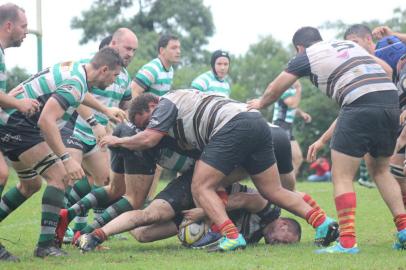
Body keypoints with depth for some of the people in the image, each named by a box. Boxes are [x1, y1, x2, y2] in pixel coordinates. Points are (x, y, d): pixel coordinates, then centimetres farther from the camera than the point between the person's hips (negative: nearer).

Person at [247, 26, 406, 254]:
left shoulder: (306, 56, 13)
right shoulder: (349, 45, 27)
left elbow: (274, 91, 25)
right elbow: (387, 70, 21)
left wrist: (260, 104, 47)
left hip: (361, 106, -6)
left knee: (342, 177, 1)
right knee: (381, 171, 23)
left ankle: (348, 242, -8)